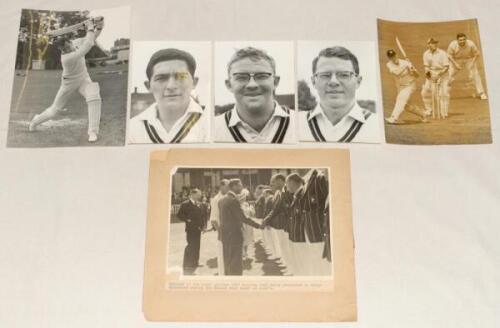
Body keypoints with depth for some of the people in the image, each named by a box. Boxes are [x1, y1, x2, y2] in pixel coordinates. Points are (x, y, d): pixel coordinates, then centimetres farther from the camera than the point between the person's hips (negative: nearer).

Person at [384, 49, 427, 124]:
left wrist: (413, 70, -35)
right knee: (405, 105, 9)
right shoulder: (389, 65, -10)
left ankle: (393, 118, -34)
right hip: (400, 87, 6)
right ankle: (422, 114, 29)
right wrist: (405, 65, -38)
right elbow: (396, 72, -29)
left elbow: (417, 75, -15)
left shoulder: (406, 63, -19)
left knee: (401, 99, -26)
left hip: (410, 85, -5)